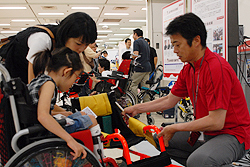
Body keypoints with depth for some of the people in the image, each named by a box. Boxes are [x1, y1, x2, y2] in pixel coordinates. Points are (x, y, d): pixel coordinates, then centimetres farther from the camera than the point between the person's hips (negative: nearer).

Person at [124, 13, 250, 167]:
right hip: (208, 133, 9)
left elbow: (216, 121, -25)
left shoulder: (217, 68, -23)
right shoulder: (188, 70, 5)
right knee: (160, 138, 5)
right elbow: (169, 101, 15)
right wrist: (136, 109, 12)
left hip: (232, 134, -9)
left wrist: (175, 128, -17)